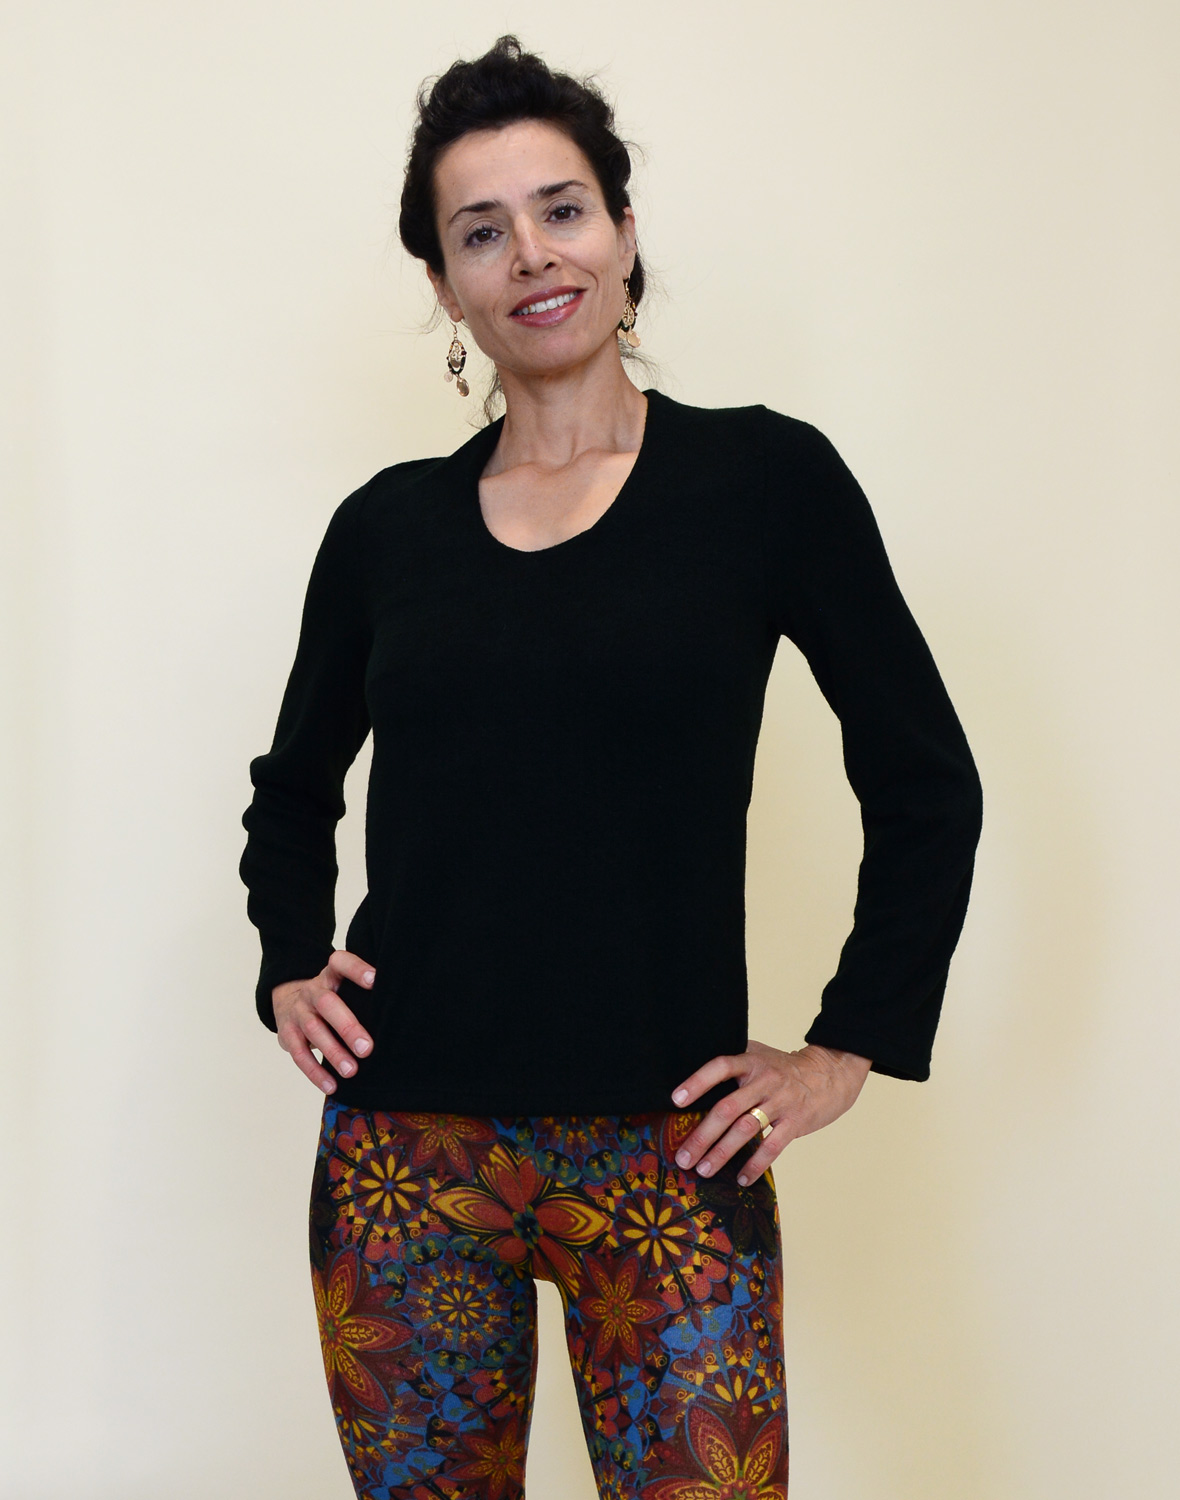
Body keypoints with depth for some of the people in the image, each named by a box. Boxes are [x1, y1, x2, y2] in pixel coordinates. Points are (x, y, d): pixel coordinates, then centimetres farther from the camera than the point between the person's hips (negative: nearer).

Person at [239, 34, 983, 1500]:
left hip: (666, 1156, -2)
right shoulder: (389, 526, 6)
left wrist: (846, 1051, 1)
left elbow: (925, 786, 4)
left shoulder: (766, 479, -1)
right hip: (403, 1151, 3)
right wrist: (290, 967, 8)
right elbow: (295, 785, 22)